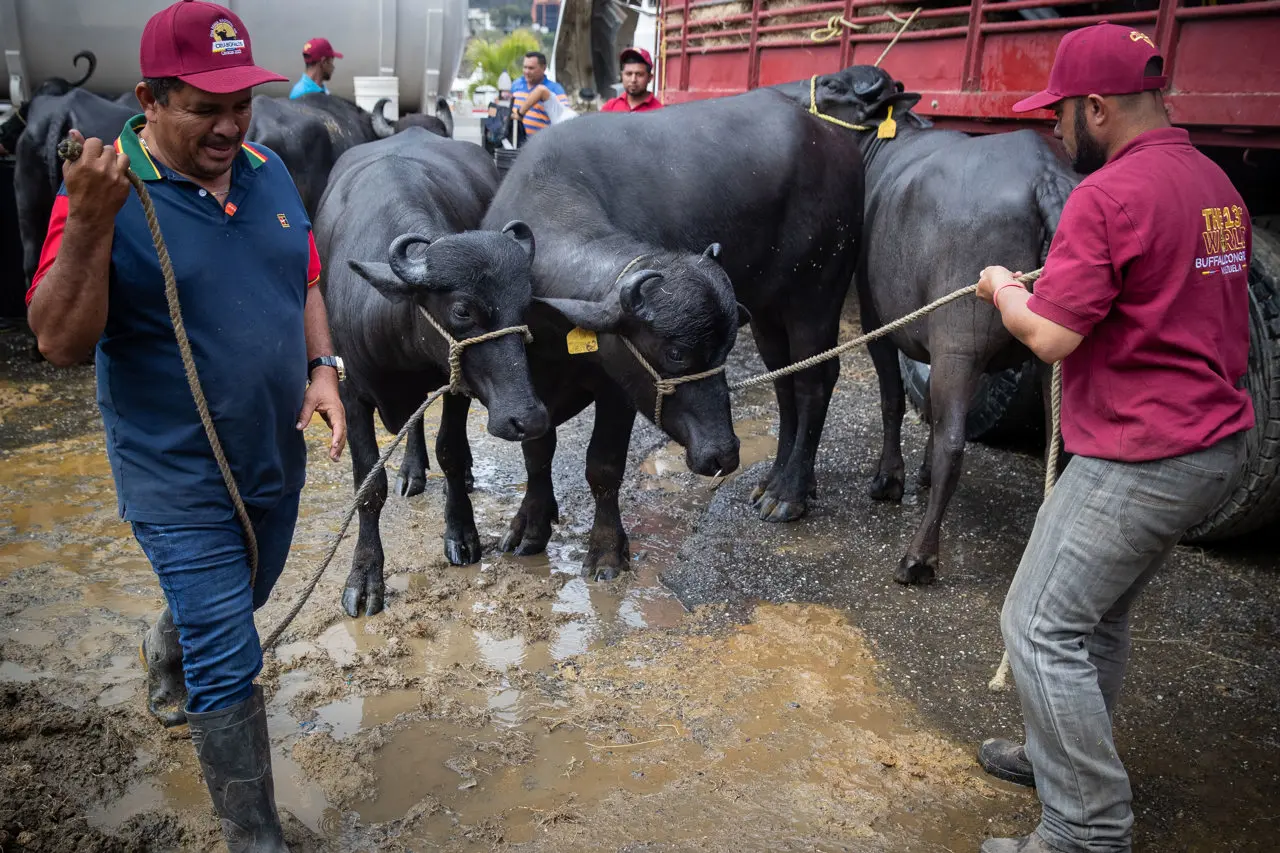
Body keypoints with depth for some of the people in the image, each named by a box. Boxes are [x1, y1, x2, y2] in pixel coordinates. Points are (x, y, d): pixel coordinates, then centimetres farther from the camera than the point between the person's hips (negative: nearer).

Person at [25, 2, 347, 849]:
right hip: (180, 479, -6)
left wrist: (324, 367, -4)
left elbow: (306, 283, 11)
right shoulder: (107, 191, -18)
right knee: (230, 664, 0)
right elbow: (60, 342, -23)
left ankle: (168, 656, 63)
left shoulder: (268, 170, 0)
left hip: (275, 456, 6)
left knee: (235, 603, 29)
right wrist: (90, 223, -35)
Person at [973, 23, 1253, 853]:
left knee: (1042, 627, -1)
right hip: (1215, 442, 10)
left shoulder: (1108, 195, -18)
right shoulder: (1217, 184, 11)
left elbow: (1051, 336, -20)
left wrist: (1003, 289, -1)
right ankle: (1064, 756, 38)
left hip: (1140, 457, -10)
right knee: (1100, 615, 21)